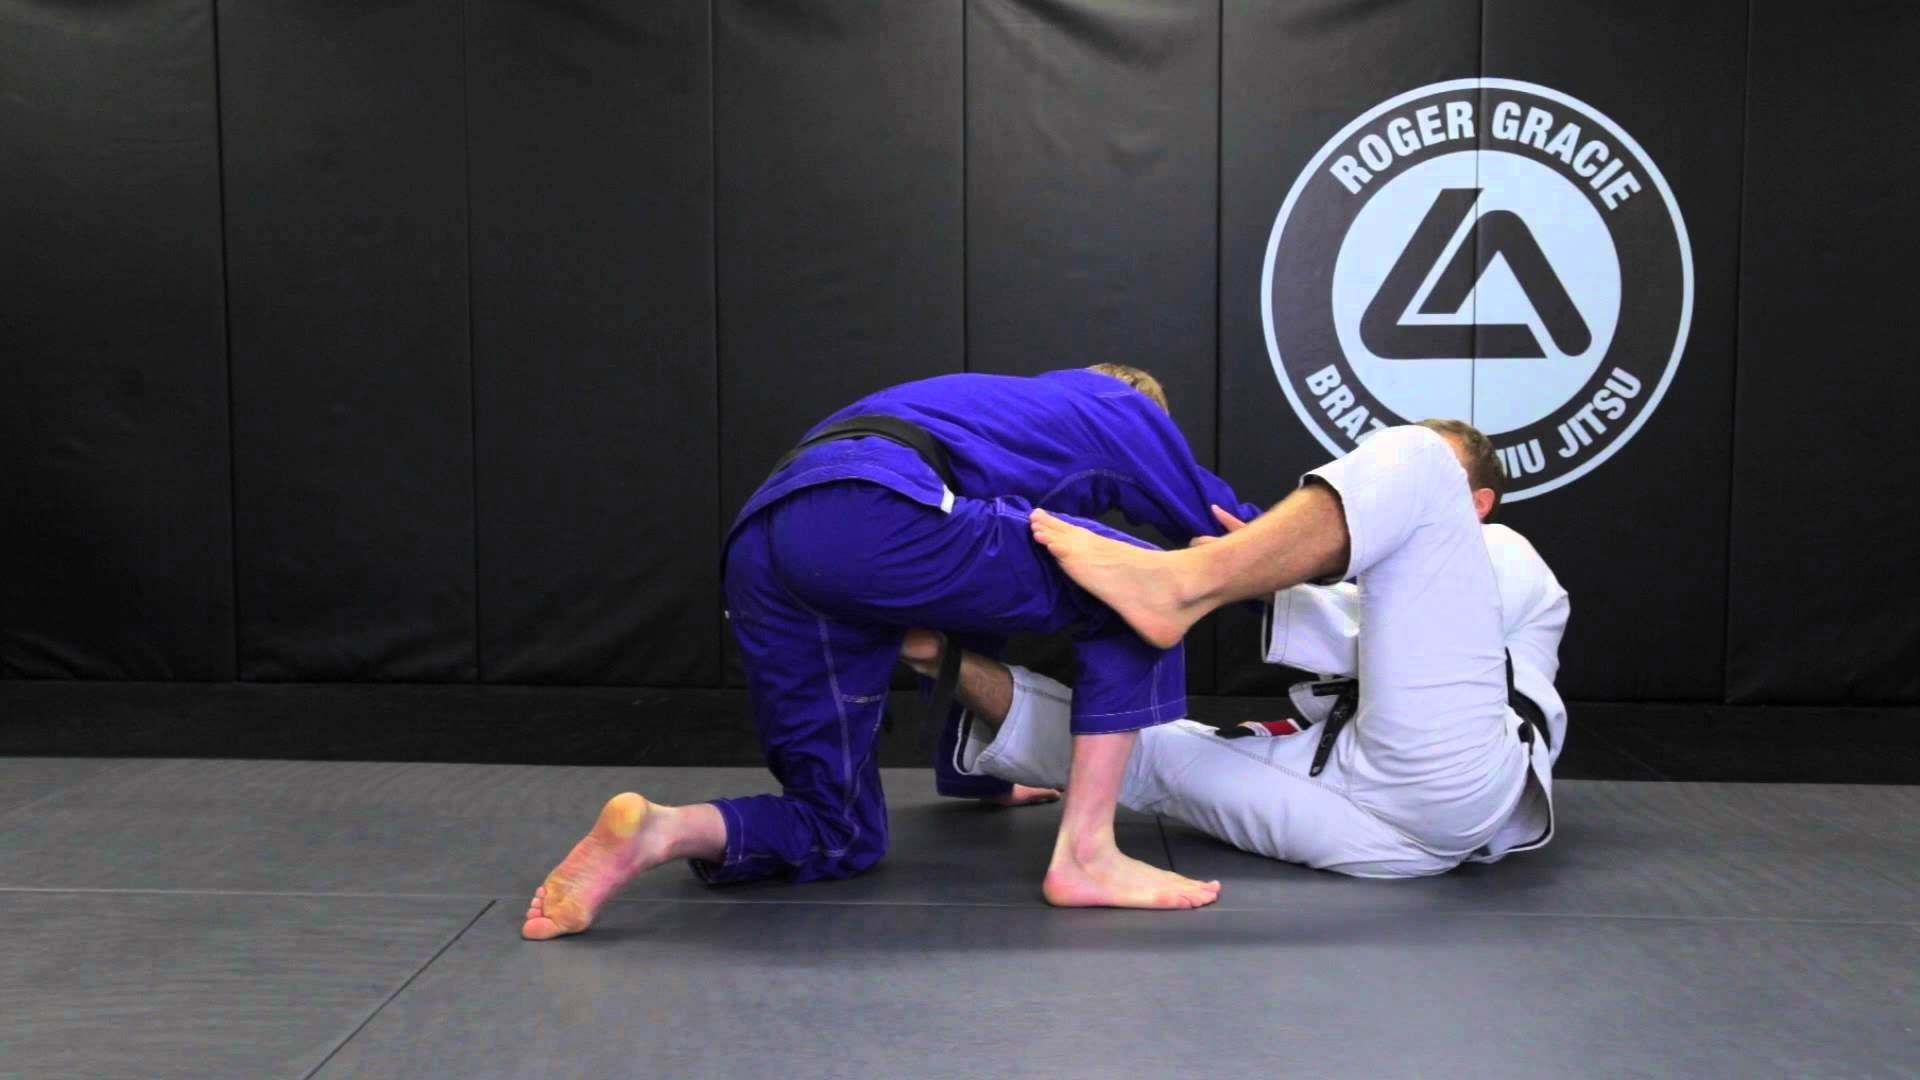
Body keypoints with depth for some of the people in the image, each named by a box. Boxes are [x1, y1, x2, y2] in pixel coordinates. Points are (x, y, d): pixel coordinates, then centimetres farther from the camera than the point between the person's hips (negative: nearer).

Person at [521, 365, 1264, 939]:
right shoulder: (1125, 410, 26)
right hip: (872, 514, -8)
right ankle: (1086, 855, 8)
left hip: (762, 544, 8)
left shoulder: (1004, 409, 43)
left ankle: (659, 831, -5)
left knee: (842, 835, 20)